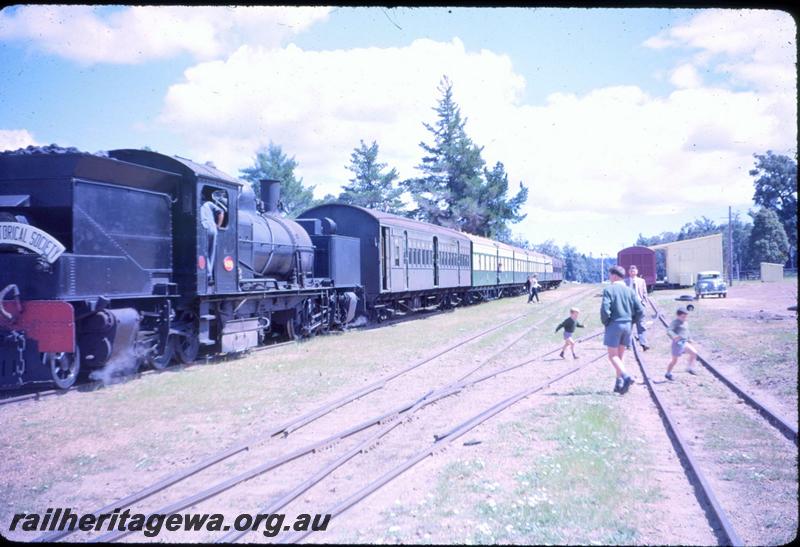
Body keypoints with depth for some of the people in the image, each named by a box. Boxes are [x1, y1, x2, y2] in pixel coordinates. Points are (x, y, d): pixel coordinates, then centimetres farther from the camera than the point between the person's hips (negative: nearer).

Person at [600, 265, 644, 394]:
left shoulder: (609, 290, -8)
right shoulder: (630, 291, 8)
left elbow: (605, 309, -19)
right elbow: (640, 310, 3)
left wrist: (605, 322, -3)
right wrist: (630, 321, 14)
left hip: (614, 325, -6)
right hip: (627, 325, 6)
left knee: (613, 355, -2)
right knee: (620, 355, 14)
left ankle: (626, 377, -22)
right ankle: (619, 383, 12)